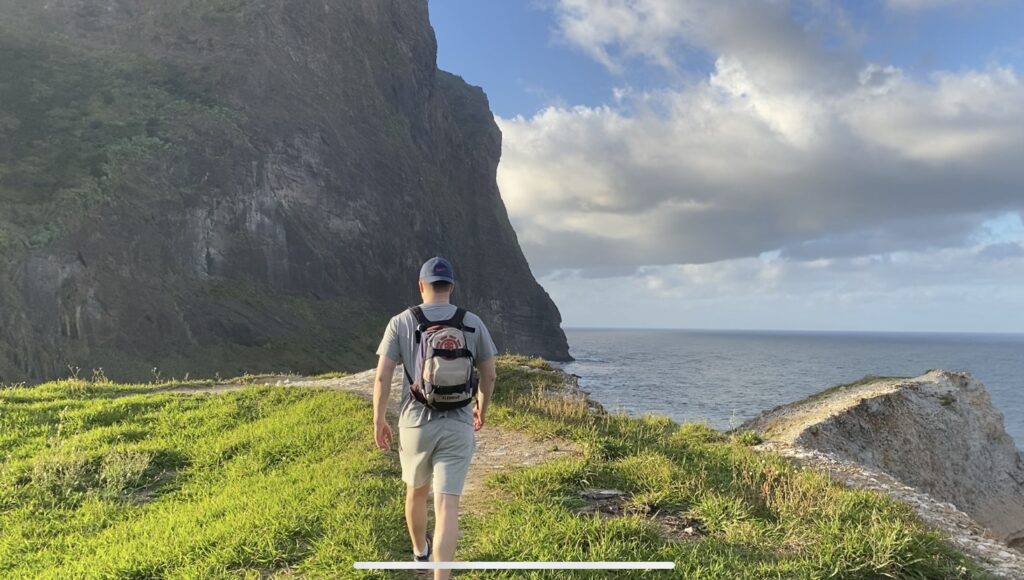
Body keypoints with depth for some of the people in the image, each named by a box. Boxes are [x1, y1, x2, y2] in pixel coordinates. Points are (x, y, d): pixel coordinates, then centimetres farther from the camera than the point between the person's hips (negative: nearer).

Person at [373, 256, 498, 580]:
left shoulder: (400, 323, -4)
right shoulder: (473, 323, -1)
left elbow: (382, 376, -8)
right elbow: (490, 374, 5)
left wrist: (378, 421, 3)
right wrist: (482, 407, 23)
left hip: (415, 424, 1)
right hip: (457, 426, -1)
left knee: (416, 491, 26)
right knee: (447, 505, -3)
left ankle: (420, 550, 50)